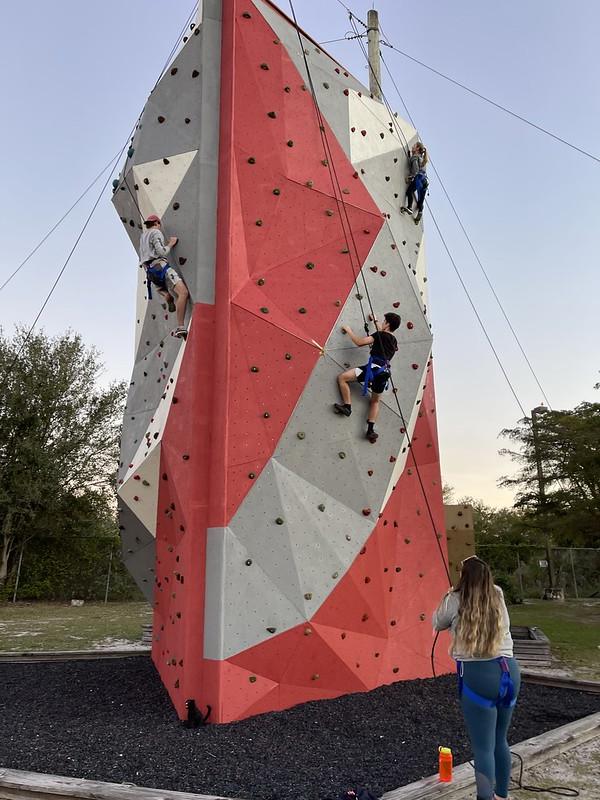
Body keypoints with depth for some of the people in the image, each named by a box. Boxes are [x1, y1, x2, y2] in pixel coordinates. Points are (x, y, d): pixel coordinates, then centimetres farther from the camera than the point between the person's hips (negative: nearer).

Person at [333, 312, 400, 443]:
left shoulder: (381, 335, -2)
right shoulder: (393, 340, 21)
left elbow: (359, 342, -9)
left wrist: (349, 330, 3)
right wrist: (379, 328, 51)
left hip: (374, 367, -8)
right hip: (384, 372, 8)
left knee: (342, 377, -7)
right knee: (375, 401, 20)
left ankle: (347, 406, -10)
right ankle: (371, 430, 10)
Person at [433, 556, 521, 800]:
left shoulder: (455, 600, -7)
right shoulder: (498, 596, 5)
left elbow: (437, 624, 10)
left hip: (478, 675, -6)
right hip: (509, 671, 6)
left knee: (483, 748, 2)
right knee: (500, 741, 23)